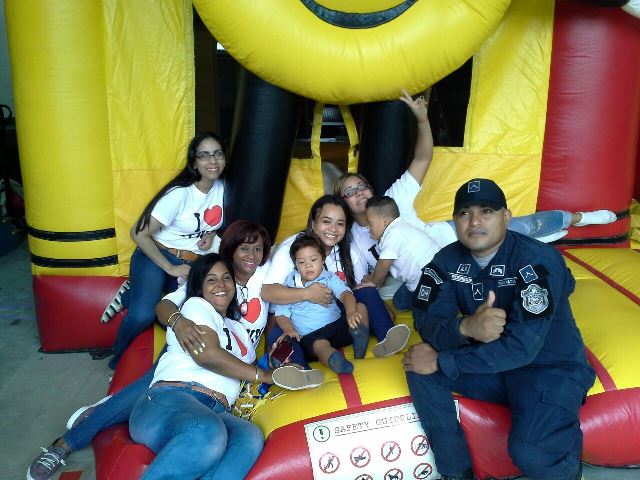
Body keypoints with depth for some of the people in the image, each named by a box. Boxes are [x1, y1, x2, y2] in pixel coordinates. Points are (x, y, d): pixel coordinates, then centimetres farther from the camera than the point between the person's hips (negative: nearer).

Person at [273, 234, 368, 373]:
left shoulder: (330, 278, 16)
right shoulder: (289, 287, 17)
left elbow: (345, 294, -3)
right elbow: (281, 314, 13)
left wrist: (351, 312, -26)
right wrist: (288, 329, -11)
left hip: (336, 325, 3)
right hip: (309, 335, -3)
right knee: (320, 345, -38)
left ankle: (358, 335, -48)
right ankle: (334, 360, -70)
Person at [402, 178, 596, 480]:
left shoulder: (538, 260, -22)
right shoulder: (447, 260, -5)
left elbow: (521, 346, -28)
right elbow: (426, 321, -12)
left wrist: (441, 361, -25)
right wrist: (464, 327, -35)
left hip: (550, 367, -5)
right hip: (490, 362, 5)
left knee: (531, 453, -29)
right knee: (420, 370, -15)